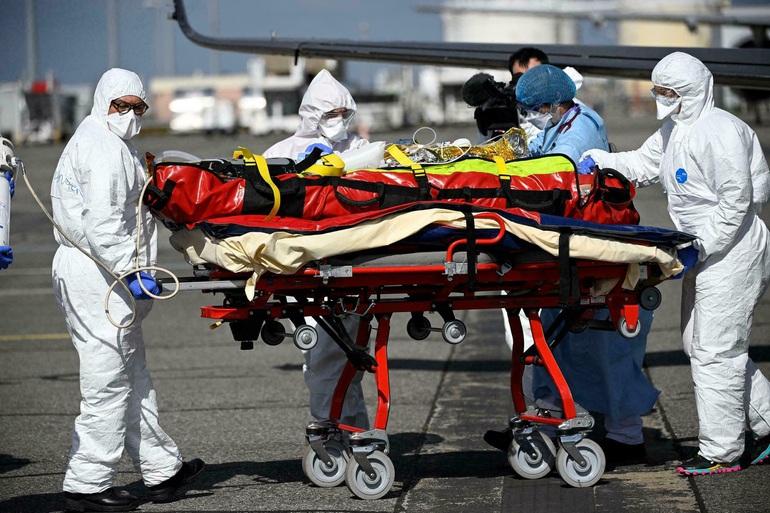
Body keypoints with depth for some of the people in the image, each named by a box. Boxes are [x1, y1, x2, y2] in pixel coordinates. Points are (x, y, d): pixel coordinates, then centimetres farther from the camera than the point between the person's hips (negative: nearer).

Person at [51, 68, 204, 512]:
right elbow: (102, 222, -23)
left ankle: (162, 470, 23)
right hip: (98, 277, -11)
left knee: (134, 375, 16)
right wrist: (132, 270, -24)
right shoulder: (105, 148, -13)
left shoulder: (115, 145, 22)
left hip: (95, 272, 11)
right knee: (108, 380, -7)